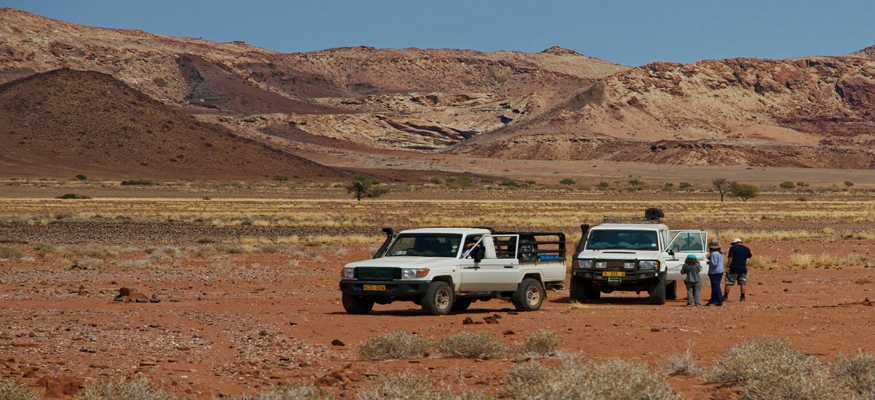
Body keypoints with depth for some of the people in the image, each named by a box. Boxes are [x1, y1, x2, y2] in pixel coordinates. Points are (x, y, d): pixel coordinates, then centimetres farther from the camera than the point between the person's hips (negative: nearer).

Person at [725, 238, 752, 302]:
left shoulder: (733, 248, -5)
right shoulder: (746, 249, 9)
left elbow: (730, 258, -14)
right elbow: (750, 256, 27)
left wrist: (728, 266, -13)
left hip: (733, 268, -4)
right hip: (743, 269, 4)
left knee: (728, 283, 3)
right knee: (742, 283, 9)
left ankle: (725, 296, 5)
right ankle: (742, 297, 6)